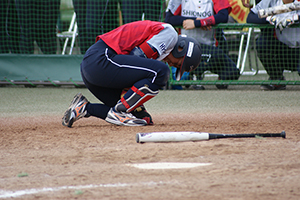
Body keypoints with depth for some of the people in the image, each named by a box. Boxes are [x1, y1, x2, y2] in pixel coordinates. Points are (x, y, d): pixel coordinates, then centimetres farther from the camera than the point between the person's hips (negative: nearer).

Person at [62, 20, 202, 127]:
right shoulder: (170, 34, -3)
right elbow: (136, 57, -11)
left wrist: (140, 111, 14)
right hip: (101, 59, -10)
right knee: (161, 72, -16)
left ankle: (84, 107, 9)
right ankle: (118, 111, -10)